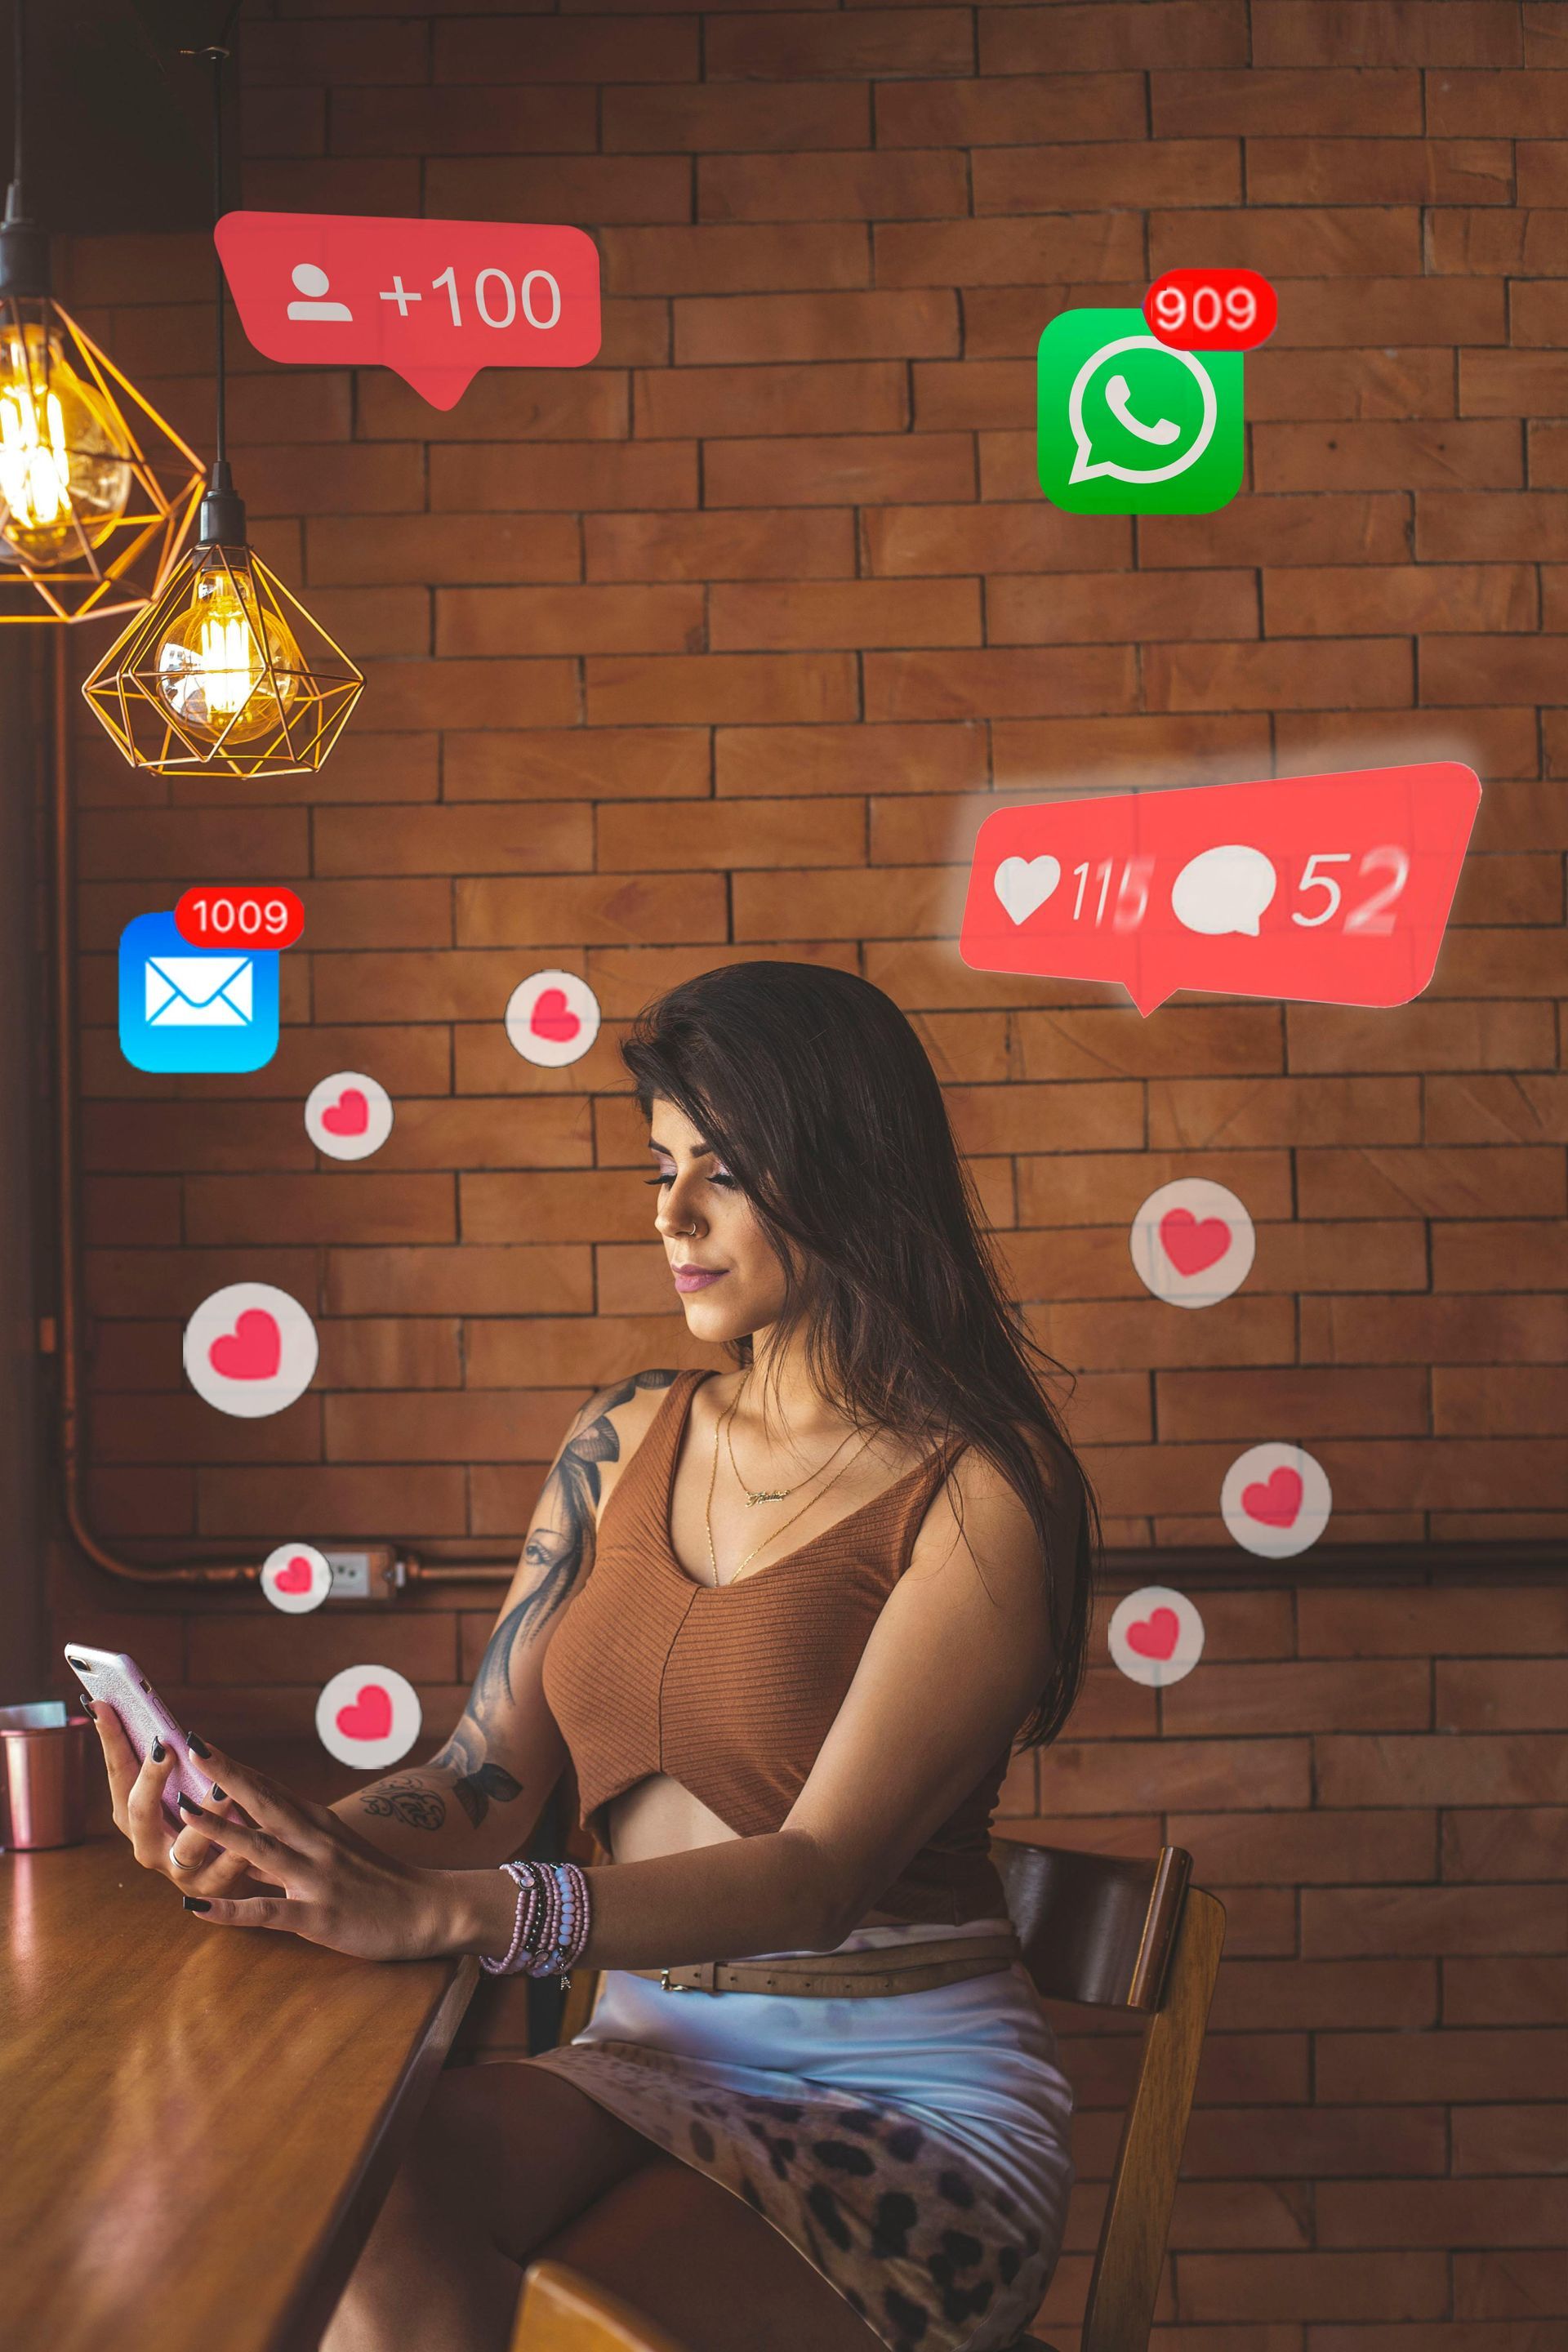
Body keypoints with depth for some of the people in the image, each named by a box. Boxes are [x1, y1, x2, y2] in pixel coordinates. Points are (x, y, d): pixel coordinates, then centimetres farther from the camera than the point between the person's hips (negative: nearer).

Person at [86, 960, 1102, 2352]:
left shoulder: (981, 1490, -8)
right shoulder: (627, 1442, 12)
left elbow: (823, 1869, -19)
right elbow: (492, 1773, 7)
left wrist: (440, 1911, -32)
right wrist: (288, 1844, -16)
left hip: (910, 2099, -4)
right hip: (654, 2064, 4)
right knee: (370, 2204, -29)